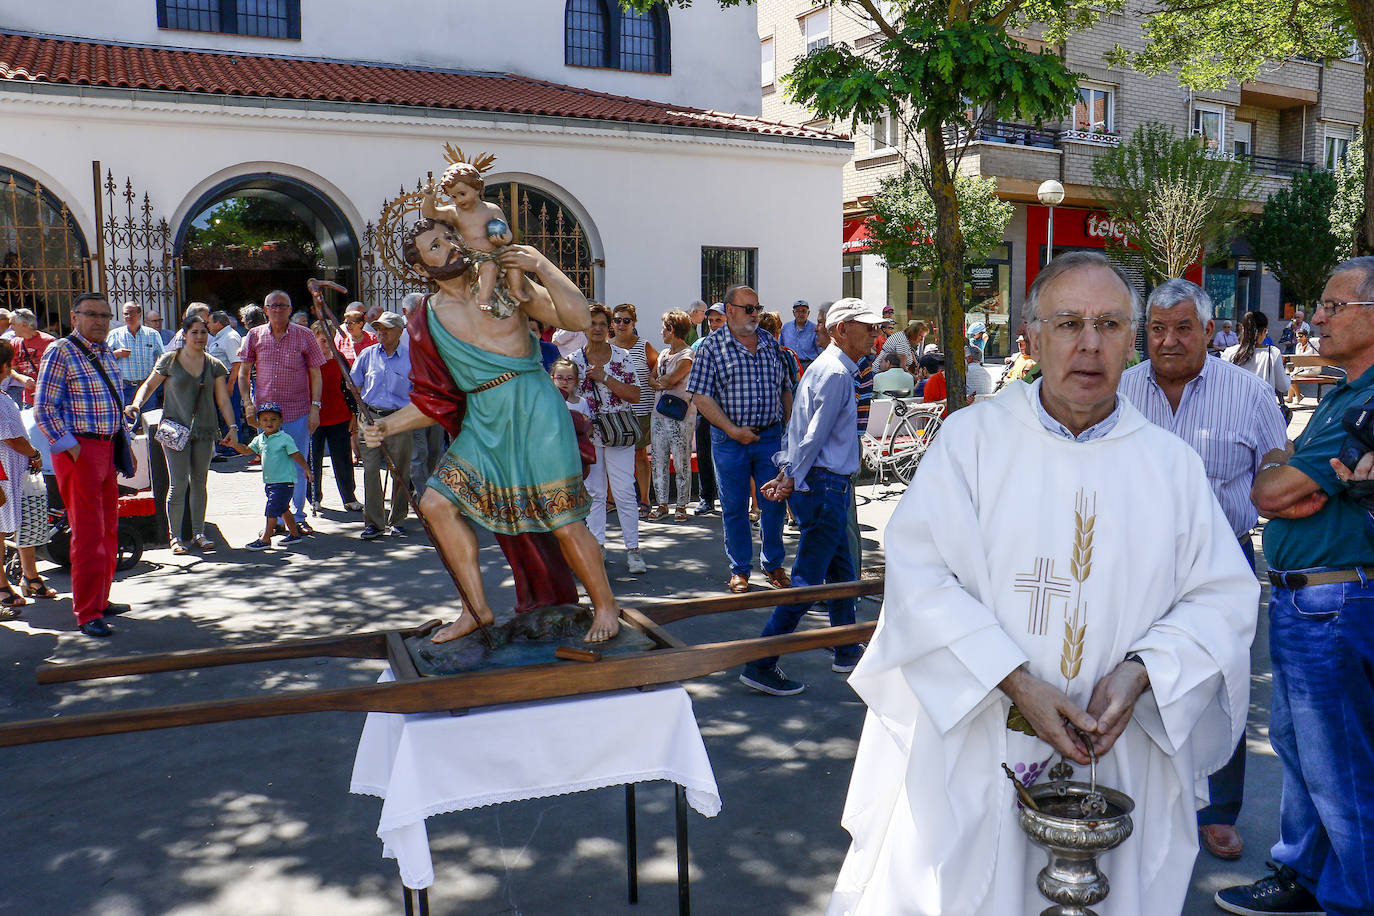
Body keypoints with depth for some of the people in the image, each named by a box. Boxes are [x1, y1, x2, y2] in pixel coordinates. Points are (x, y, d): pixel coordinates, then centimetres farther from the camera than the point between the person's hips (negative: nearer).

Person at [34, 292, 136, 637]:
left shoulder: (105, 353, 15)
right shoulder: (60, 353, -9)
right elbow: (43, 407, -12)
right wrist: (69, 446, -15)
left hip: (107, 448, 8)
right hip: (78, 450, -8)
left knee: (108, 530, 14)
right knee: (88, 533, -7)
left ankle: (99, 600, 26)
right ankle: (87, 614, -1)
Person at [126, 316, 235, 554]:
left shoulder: (214, 365, 8)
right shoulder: (169, 360, 1)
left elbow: (223, 400, 7)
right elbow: (149, 385, 8)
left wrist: (232, 426, -3)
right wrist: (137, 404, -9)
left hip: (205, 431, 3)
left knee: (199, 483, 9)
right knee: (178, 484, -7)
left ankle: (198, 533, 18)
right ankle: (175, 537, 3)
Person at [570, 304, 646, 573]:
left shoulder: (621, 357, 0)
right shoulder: (574, 361, 5)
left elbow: (635, 395, -7)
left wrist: (604, 378, -15)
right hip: (587, 434, 2)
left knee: (624, 492, -5)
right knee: (593, 492, 8)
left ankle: (632, 549, 2)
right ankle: (597, 545, 16)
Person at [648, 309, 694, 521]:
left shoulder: (687, 356, -8)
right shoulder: (664, 353, 17)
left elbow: (670, 379, -18)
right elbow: (651, 379, 14)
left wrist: (658, 380, 2)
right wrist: (662, 384, -6)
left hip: (680, 415, -8)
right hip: (660, 414, 8)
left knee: (681, 463, -3)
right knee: (659, 461, 7)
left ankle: (681, 506, 5)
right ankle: (662, 504, 15)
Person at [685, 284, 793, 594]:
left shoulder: (770, 342, 10)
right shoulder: (712, 346, -3)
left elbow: (785, 389, 16)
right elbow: (701, 397, -8)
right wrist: (733, 430, -14)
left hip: (771, 437, 3)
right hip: (731, 440, -3)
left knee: (774, 504, 8)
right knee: (734, 508, 6)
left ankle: (774, 565, 24)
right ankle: (739, 570, 20)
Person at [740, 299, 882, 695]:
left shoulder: (829, 367, 19)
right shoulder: (835, 373, -15)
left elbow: (803, 431, 18)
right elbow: (814, 435, -17)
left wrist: (786, 476, 14)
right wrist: (791, 481, -10)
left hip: (828, 487, 11)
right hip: (825, 486, -11)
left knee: (842, 573, 19)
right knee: (807, 579, -8)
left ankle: (847, 652, 32)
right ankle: (761, 666, -5)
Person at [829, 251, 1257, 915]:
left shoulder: (1171, 464, 6)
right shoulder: (971, 438, -2)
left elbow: (1222, 598, 4)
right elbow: (919, 574, -11)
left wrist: (1140, 671, -14)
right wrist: (1017, 684, -19)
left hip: (1116, 759, 2)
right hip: (971, 748, -2)